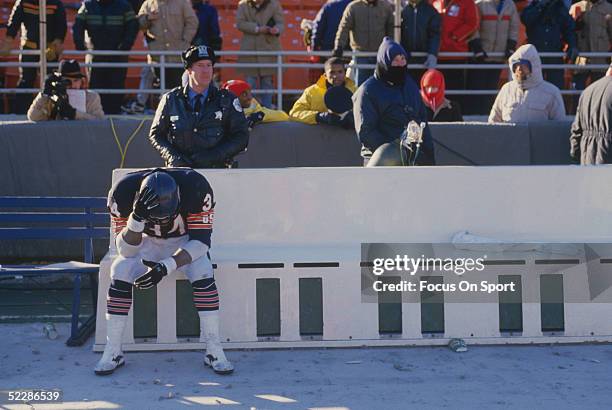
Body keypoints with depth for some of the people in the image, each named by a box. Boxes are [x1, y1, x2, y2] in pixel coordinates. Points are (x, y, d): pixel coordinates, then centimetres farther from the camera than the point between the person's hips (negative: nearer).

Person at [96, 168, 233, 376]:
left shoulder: (195, 187, -34)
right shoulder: (123, 192, -31)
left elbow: (201, 240, -30)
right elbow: (125, 250, -28)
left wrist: (167, 266, -44)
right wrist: (137, 217, -47)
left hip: (185, 243, -1)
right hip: (148, 242, 1)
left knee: (203, 273, -28)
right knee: (120, 271, -24)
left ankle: (214, 351, -19)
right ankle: (112, 352, -14)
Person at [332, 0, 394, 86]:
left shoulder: (386, 7, 3)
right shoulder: (353, 7, -4)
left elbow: (391, 29, 10)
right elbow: (344, 28, -7)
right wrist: (339, 46, -17)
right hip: (360, 52, -2)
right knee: (360, 82, 1)